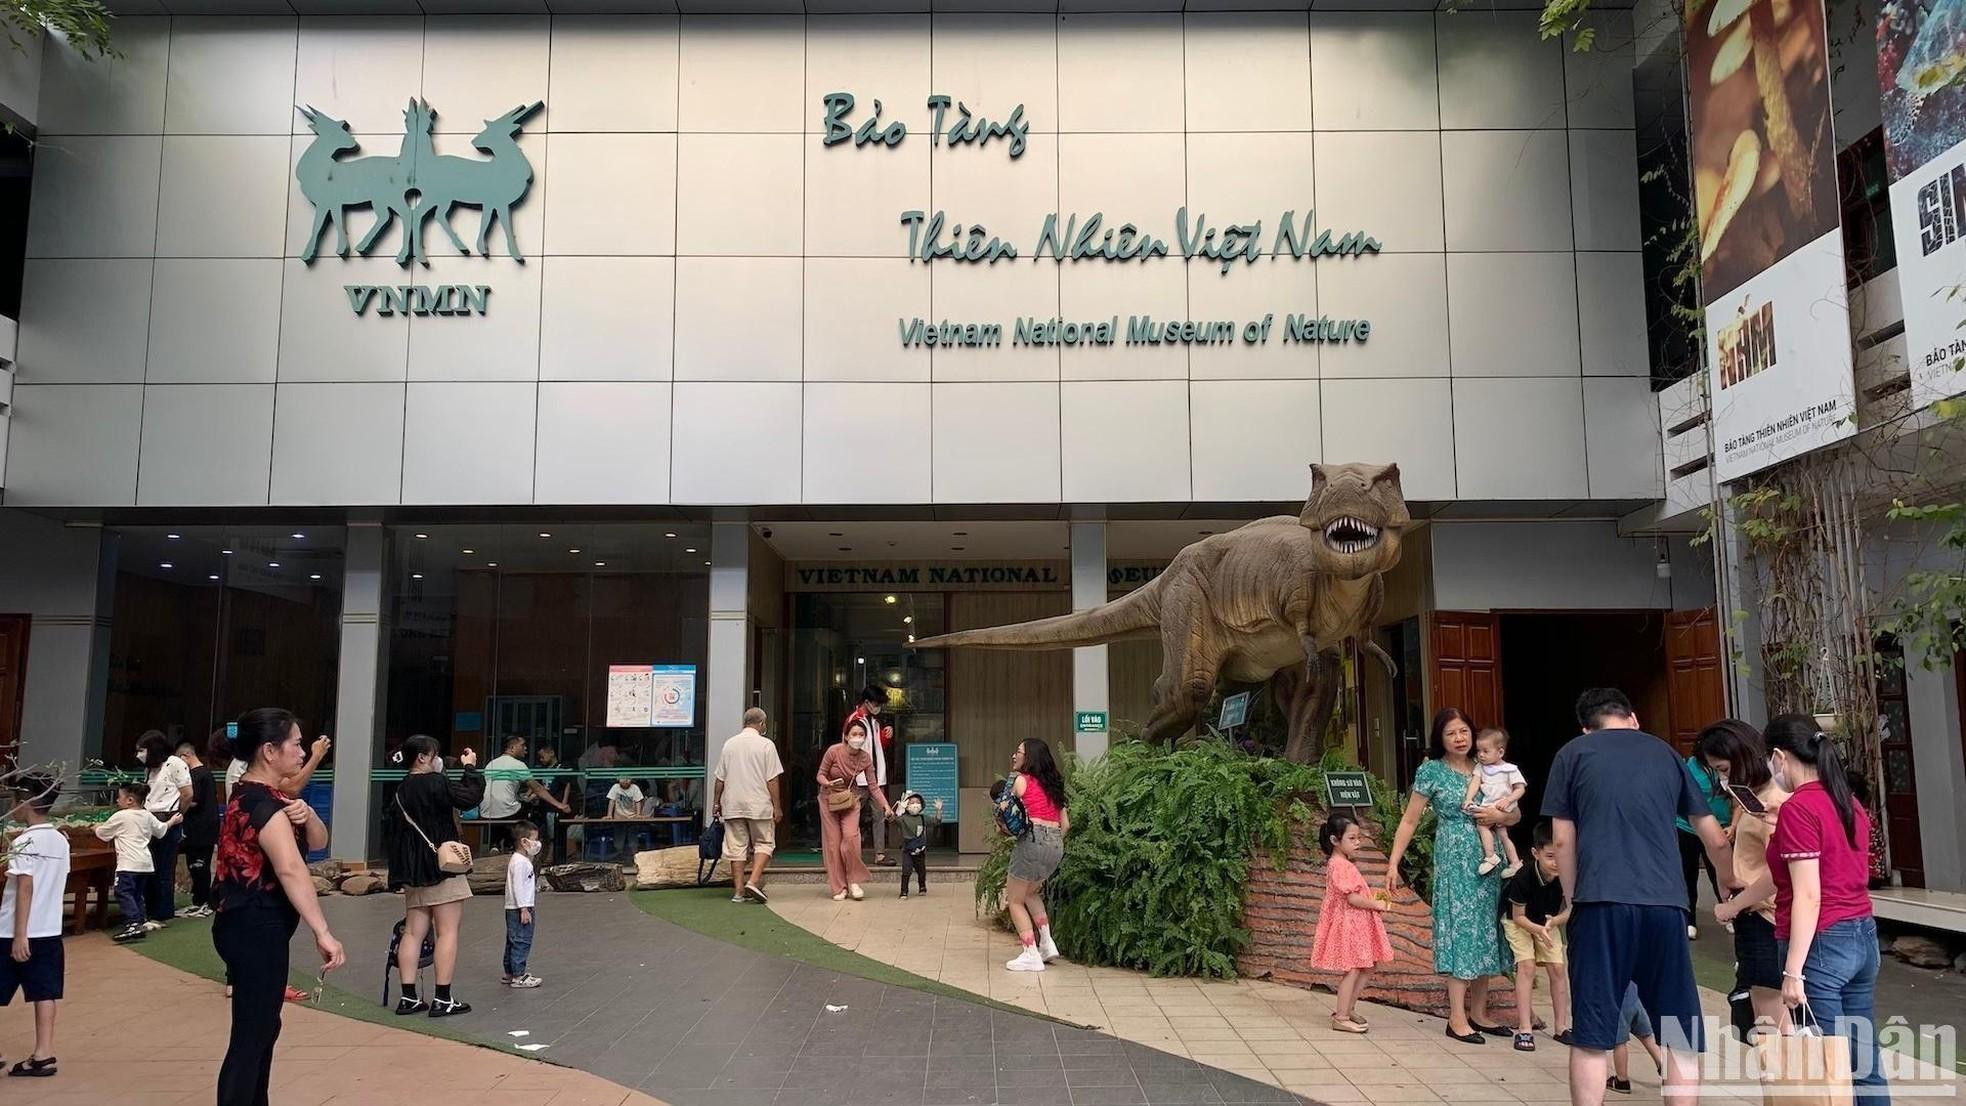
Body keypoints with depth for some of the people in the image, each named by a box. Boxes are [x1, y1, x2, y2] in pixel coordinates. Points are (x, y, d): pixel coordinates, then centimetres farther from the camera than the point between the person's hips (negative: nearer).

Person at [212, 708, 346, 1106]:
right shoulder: (263, 803, -21)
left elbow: (318, 842, 10)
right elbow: (291, 870, -35)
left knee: (262, 1026, 21)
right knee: (251, 1034, -5)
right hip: (256, 929, -11)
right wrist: (323, 933, -41)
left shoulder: (253, 794, 11)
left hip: (253, 926, 11)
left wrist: (307, 815, -12)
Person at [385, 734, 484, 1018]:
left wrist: (401, 870, 24)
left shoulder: (401, 790, 12)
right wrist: (470, 767, -8)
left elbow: (389, 831, 17)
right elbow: (471, 798, -22)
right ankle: (442, 999, -3)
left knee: (413, 933, 8)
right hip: (443, 867, -8)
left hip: (413, 871, 8)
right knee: (447, 932, -3)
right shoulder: (436, 783, -14)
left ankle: (408, 998, 9)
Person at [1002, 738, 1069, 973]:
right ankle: (1047, 943, 20)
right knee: (1030, 891, 29)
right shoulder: (1053, 784, 19)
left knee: (1015, 900, 7)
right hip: (1056, 844, 7)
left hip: (1032, 840, -7)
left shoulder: (1021, 780, 0)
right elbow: (1065, 824, 18)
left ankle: (1031, 955, 1)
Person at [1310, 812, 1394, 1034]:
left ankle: (1346, 1008, 23)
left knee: (1369, 966, 14)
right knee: (1353, 970, -6)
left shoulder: (1346, 864, 14)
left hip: (1359, 924, 10)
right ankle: (1341, 1018, 3)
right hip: (1347, 924, -10)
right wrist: (1377, 904, -13)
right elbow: (1352, 899, -24)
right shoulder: (1338, 865, -19)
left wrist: (1376, 895, 7)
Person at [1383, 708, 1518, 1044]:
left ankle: (1478, 1013, 17)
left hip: (1491, 862, 5)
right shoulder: (1431, 771, -3)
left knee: (1486, 931, 7)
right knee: (1461, 929, -7)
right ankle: (1457, 1018, -3)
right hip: (1456, 861, -5)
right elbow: (1409, 821, -2)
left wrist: (1500, 816, -8)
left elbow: (1516, 814, 15)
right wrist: (1393, 863, -9)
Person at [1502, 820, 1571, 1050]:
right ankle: (1524, 1029, -14)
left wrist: (1553, 922, -31)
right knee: (1527, 966, -17)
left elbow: (1568, 910, -12)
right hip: (1519, 921, -4)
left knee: (1558, 968, -3)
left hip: (1549, 921, 4)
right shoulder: (1523, 878, -34)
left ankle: (1561, 1027, 10)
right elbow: (1518, 917, -21)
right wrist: (1538, 930, -38)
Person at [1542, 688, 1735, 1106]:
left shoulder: (1572, 754, 11)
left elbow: (1563, 841, 6)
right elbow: (1716, 840, 25)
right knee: (1681, 1037, 11)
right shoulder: (1666, 753, 19)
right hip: (1664, 904, 3)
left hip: (1602, 903, -2)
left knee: (1591, 1037, 2)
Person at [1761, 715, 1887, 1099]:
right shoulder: (1851, 804, 10)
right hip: (1863, 935, 9)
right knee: (1863, 1062, 14)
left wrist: (1793, 970, -17)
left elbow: (1808, 896, -19)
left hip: (1822, 943, -8)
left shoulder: (1798, 809, -15)